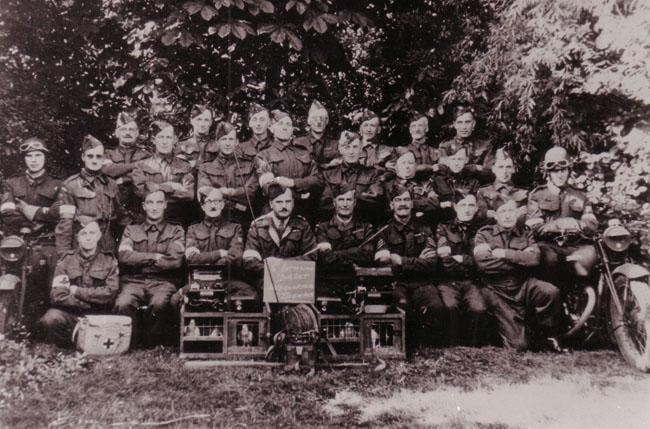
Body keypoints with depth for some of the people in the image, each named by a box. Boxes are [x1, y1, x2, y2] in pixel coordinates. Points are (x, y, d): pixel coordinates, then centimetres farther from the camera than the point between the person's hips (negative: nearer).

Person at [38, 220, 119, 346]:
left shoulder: (109, 260, 6)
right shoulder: (66, 260, 5)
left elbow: (111, 293, -6)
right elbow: (58, 296, -7)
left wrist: (77, 291, -7)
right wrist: (92, 302, -11)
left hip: (98, 316, 0)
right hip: (69, 312, 0)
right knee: (49, 320, -31)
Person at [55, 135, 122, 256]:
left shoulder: (111, 185, 9)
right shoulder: (70, 186, -2)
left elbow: (119, 216, 16)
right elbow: (64, 224, -5)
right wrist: (65, 256, -10)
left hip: (107, 251, 3)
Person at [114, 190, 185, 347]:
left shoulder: (176, 231, 14)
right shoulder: (131, 230, 19)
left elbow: (176, 261, -3)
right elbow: (124, 255, 0)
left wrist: (140, 260, -1)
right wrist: (155, 256, -6)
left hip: (162, 282, -1)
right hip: (134, 281, 1)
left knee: (160, 304, -35)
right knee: (122, 304, -31)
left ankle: (155, 344, -9)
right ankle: (132, 342, -7)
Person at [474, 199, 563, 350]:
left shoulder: (525, 234, 12)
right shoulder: (484, 234, 4)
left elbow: (534, 258, -7)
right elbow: (482, 264, -14)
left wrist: (505, 254, -12)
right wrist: (520, 259, -7)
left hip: (524, 285, 3)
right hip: (498, 291, -2)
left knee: (551, 292, -31)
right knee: (519, 345, -13)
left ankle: (546, 334, -3)